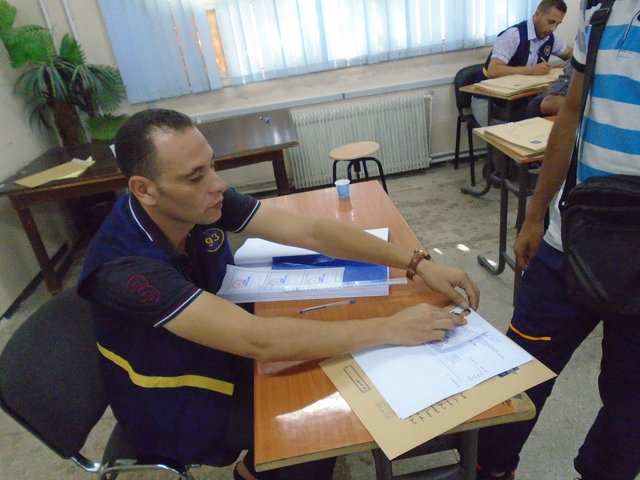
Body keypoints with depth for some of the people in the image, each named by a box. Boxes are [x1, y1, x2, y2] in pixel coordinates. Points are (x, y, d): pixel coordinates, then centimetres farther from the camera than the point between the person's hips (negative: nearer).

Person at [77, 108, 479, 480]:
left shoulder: (204, 202, -17)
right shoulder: (126, 267, -36)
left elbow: (311, 231, -19)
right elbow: (260, 340, -41)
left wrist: (418, 264, -24)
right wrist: (391, 328, -36)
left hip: (218, 357, 6)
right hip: (173, 408, -6)